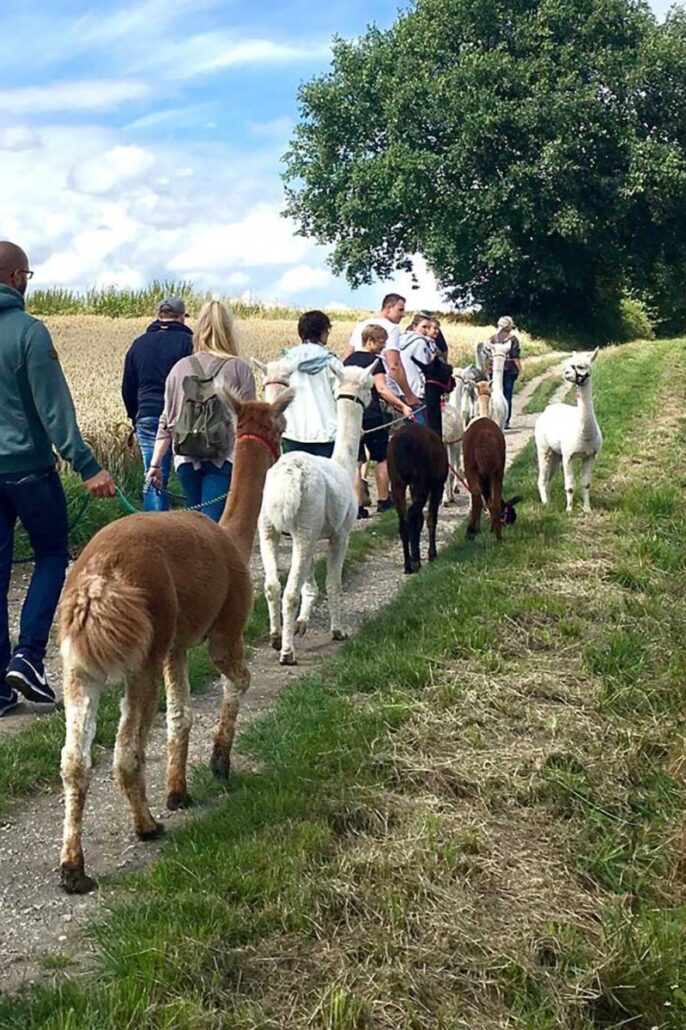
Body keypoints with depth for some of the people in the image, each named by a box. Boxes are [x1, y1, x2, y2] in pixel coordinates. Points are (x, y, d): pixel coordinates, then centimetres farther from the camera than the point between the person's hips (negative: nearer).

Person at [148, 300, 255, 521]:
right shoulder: (239, 369, -1)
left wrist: (155, 463, 13)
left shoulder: (181, 367, 8)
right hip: (224, 459, -3)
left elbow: (167, 421, 9)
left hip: (187, 459, 3)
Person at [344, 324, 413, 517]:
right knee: (382, 458, 11)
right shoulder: (374, 360, -8)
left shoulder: (348, 360, 12)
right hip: (371, 416, -6)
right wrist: (402, 406, -23)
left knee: (356, 462, 5)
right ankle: (383, 500, 18)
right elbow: (381, 388, -20)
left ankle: (358, 506, 1)